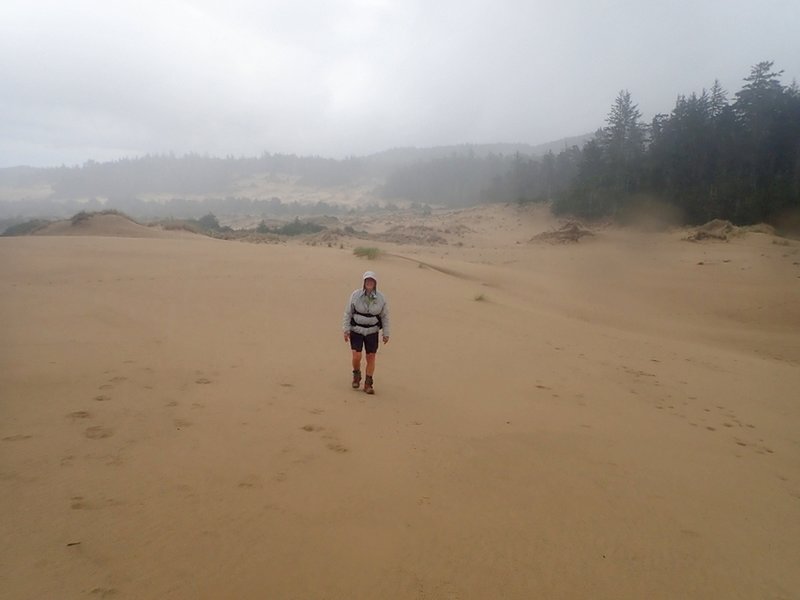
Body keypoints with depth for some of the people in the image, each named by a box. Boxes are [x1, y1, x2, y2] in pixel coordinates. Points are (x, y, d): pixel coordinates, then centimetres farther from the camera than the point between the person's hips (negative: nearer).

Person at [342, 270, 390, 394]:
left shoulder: (381, 298, -6)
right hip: (356, 331, -1)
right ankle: (356, 375, 21)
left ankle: (368, 384, 17)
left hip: (372, 332, 1)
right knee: (356, 357, -10)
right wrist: (346, 330, -5)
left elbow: (385, 316, 3)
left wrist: (386, 334, 3)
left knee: (371, 358, 2)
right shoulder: (355, 295, -8)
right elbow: (347, 313, -1)